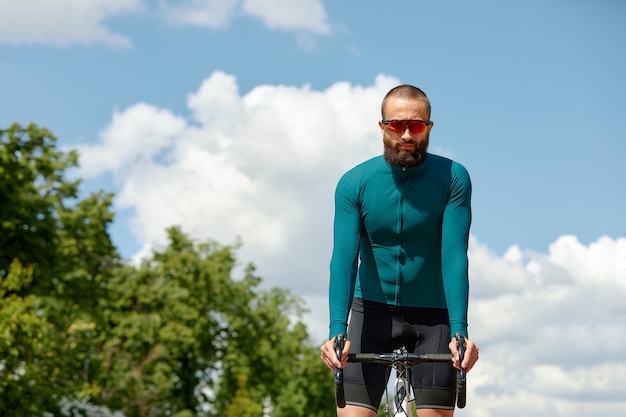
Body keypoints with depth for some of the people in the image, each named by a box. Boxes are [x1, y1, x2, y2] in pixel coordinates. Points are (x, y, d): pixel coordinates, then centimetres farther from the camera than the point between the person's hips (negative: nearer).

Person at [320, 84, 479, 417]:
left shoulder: (453, 179, -10)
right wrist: (337, 331, -31)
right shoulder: (354, 183, -9)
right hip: (373, 312, 0)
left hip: (433, 315, 0)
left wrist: (459, 330, -29)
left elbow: (454, 255, -17)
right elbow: (344, 258, -17)